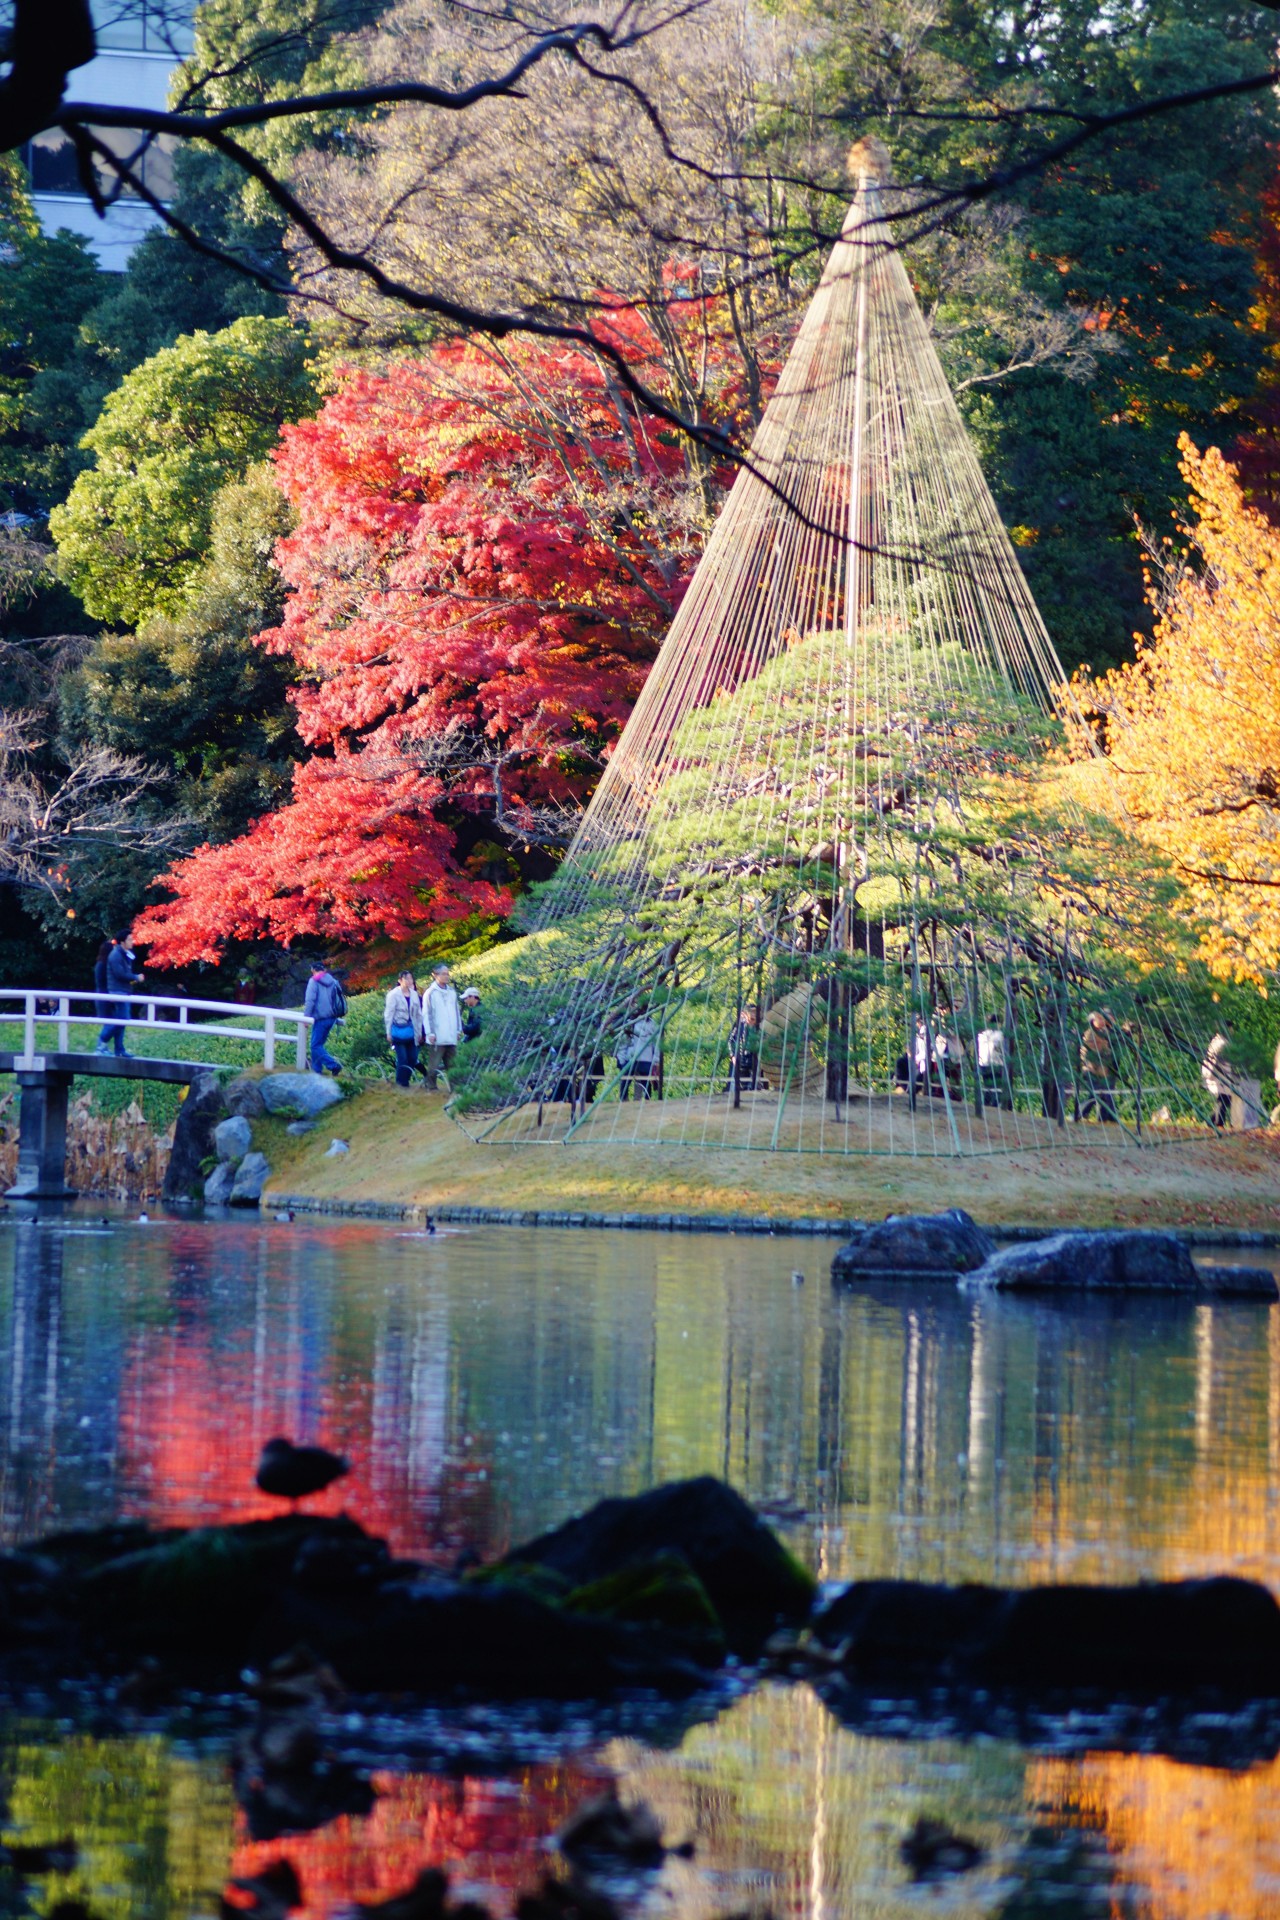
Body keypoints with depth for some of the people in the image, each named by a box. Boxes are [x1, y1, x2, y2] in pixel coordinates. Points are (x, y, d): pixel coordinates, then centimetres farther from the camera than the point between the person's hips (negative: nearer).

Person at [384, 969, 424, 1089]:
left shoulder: (414, 994, 7)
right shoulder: (394, 994, -7)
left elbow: (418, 1014, 12)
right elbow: (388, 1014, -5)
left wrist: (419, 1032, 12)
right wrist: (388, 1032, -6)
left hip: (411, 1030, 5)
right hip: (399, 1030, -5)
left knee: (412, 1058, 3)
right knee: (402, 1058, -6)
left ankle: (406, 1079, 17)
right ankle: (401, 1082, 6)